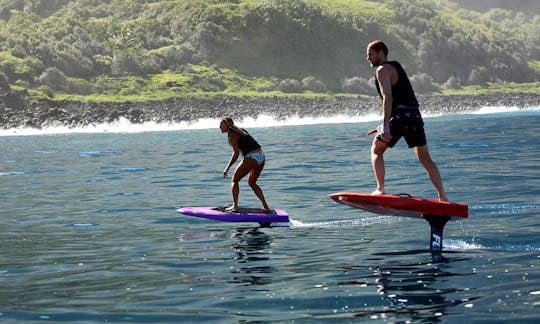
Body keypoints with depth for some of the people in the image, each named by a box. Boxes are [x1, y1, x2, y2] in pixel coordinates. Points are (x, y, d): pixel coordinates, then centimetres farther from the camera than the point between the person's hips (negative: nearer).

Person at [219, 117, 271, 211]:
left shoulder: (231, 135, -6)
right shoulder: (240, 130, 20)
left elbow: (236, 153, -15)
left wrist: (227, 168, -13)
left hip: (252, 157, -9)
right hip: (261, 156, 9)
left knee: (235, 180, 7)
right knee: (252, 182, 24)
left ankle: (235, 206, -2)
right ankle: (265, 207, 20)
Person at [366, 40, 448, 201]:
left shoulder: (382, 70, -2)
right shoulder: (396, 67, 27)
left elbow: (388, 98, -16)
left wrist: (385, 125, -25)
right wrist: (385, 126, 32)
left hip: (400, 116, -8)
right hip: (415, 115, 8)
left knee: (376, 150, 9)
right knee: (425, 159, 8)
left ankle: (380, 189, -2)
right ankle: (443, 197, 6)